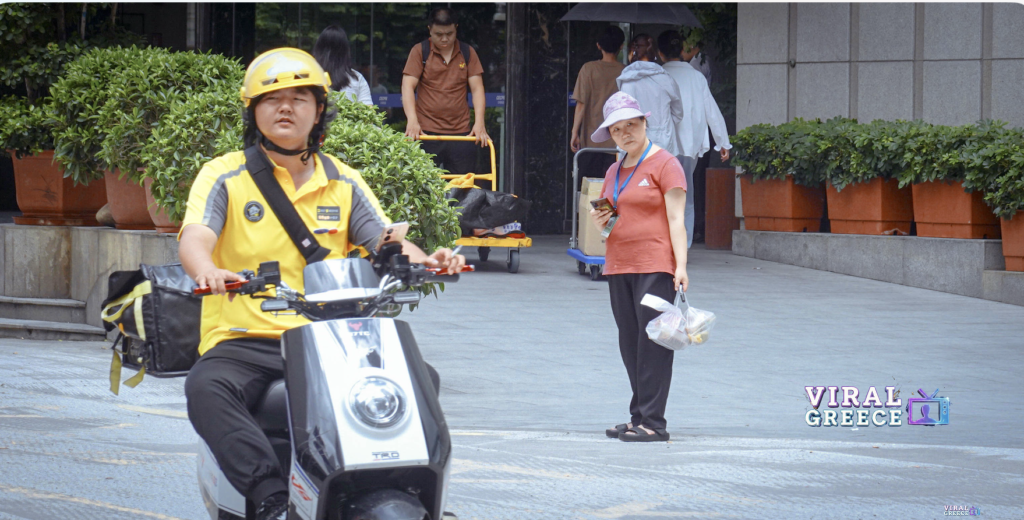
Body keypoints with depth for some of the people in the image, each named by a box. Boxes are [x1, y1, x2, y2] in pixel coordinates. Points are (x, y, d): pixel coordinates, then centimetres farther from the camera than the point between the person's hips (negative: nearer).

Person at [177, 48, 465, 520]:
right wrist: (208, 271, -37)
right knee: (205, 389, -36)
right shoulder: (224, 176, 5)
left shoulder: (344, 184, 16)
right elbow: (195, 237, -12)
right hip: (243, 340, -3)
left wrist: (426, 261, -18)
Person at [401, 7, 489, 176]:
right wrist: (412, 121, -20)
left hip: (460, 131, 2)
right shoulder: (420, 52, 3)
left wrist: (479, 122, -10)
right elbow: (408, 86, -5)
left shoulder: (468, 53, 10)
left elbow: (477, 88, 6)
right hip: (426, 133, -2)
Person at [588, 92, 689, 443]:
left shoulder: (664, 164, -3)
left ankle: (652, 422, -10)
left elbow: (676, 219, -8)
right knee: (630, 345, 8)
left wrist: (681, 266, -16)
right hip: (618, 268, 7)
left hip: (655, 268, -7)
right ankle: (639, 417, 13)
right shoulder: (614, 173, 18)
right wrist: (599, 222, 4)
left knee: (653, 342, -9)